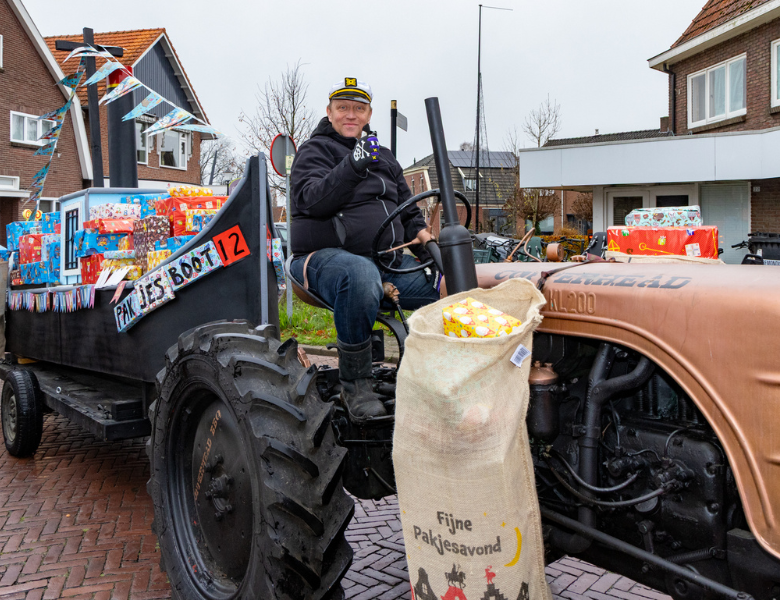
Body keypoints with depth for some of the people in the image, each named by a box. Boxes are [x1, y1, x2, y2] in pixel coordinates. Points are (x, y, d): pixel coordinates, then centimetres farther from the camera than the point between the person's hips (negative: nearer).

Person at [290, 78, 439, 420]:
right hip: (327, 257, -6)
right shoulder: (315, 151, 4)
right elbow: (314, 199, -16)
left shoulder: (383, 158, 24)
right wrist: (353, 166, -29)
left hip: (387, 260, 6)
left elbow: (407, 207, 28)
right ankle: (354, 383, -26)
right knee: (362, 276, -42)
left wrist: (419, 231, 6)